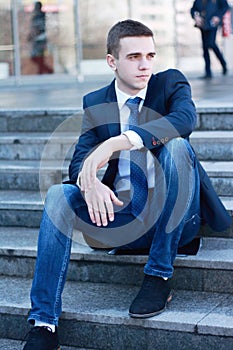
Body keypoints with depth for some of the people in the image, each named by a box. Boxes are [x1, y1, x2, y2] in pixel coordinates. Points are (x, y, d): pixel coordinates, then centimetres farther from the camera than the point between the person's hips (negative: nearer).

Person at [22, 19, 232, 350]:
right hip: (124, 219, 2)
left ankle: (159, 275, -20)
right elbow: (79, 161, -4)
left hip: (172, 218, -2)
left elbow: (185, 118, -23)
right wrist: (91, 183, -31)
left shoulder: (170, 83, 2)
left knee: (176, 145, -27)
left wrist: (116, 143, -35)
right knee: (59, 194, -21)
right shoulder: (95, 103, 8)